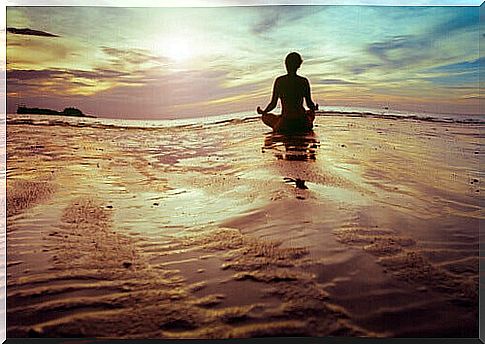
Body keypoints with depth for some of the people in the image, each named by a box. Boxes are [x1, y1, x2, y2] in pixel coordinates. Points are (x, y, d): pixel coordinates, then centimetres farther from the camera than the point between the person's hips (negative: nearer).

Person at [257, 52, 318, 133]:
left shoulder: (279, 81, -5)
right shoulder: (304, 81, -2)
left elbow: (273, 104, -4)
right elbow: (309, 104, 4)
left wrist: (263, 112, 16)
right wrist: (315, 108, 28)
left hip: (285, 124, -2)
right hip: (303, 124, 3)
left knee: (265, 117, 26)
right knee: (311, 113, 38)